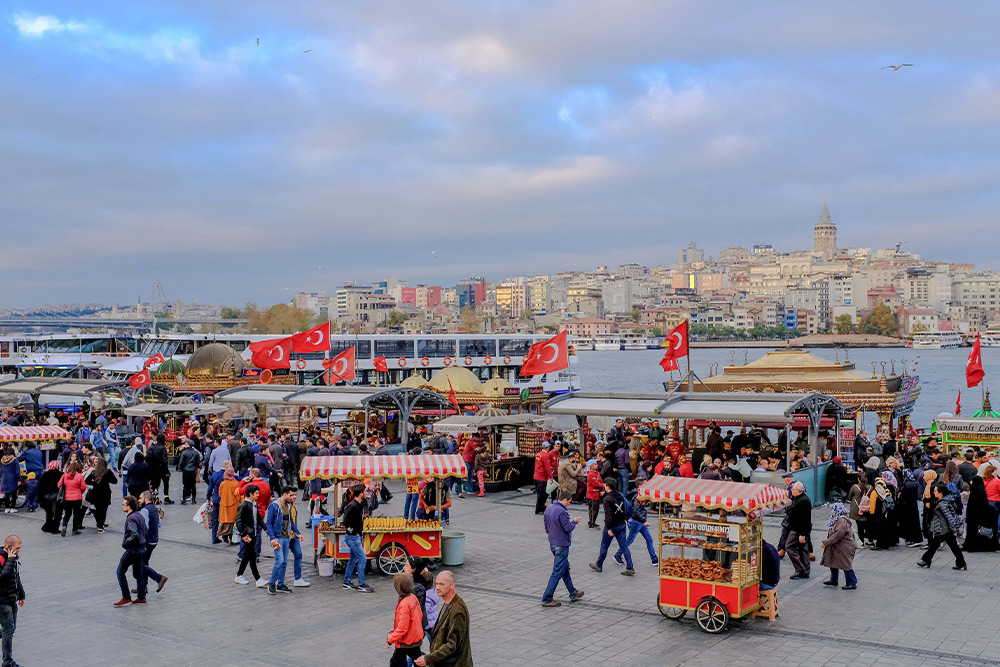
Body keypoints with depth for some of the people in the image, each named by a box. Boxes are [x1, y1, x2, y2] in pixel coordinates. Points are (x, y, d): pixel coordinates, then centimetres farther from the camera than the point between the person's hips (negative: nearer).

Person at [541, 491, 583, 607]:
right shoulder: (562, 512, -24)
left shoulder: (549, 509, 6)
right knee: (557, 572, -3)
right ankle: (546, 599, -1)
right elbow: (568, 527, -22)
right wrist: (574, 522, -3)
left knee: (565, 569, 21)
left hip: (552, 544, 10)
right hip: (561, 546, -10)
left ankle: (573, 594, 34)